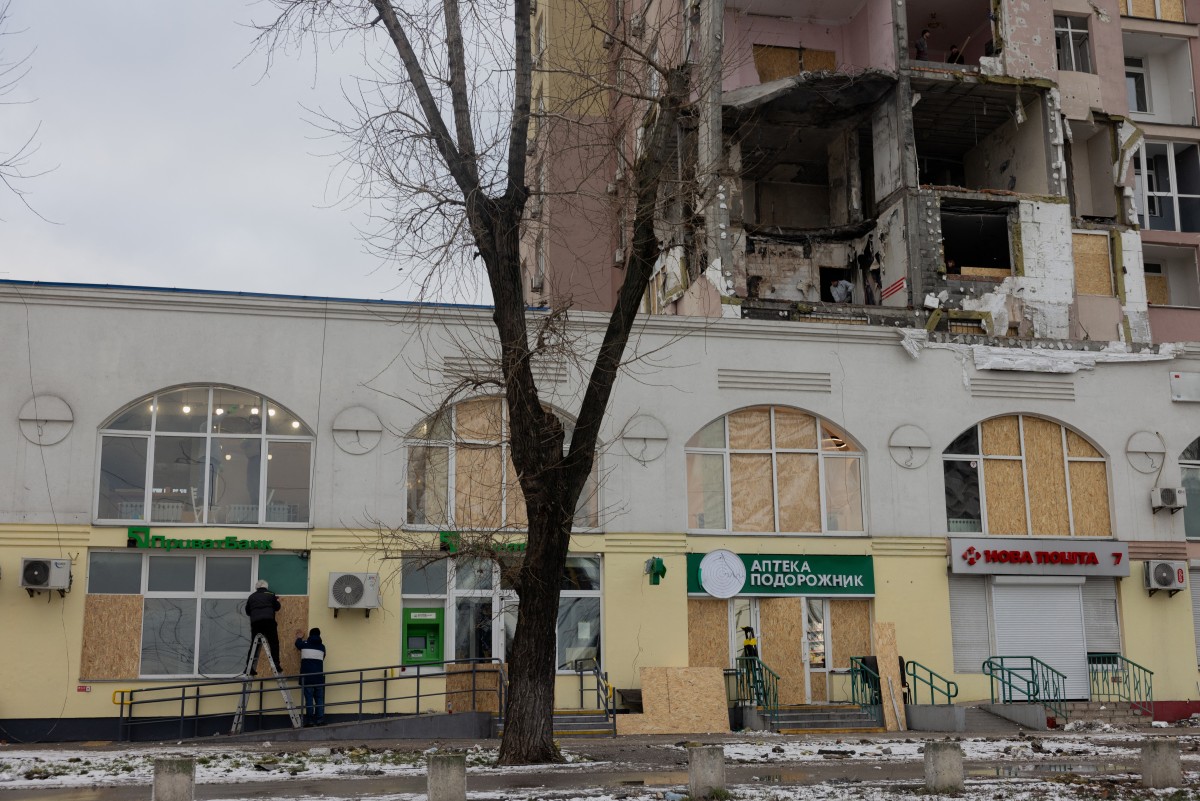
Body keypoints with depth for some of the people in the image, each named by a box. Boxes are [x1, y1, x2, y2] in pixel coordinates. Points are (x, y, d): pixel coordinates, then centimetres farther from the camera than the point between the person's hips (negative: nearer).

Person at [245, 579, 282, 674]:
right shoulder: (270, 594, 13)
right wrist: (277, 601, 38)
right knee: (274, 643, 2)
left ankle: (249, 667, 4)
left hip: (255, 622, 2)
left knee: (254, 644, 9)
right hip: (269, 620, -2)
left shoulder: (252, 596, 19)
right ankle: (276, 665, -7)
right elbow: (277, 607, 17)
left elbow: (247, 611, 25)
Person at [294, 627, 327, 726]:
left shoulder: (305, 644, 4)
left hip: (307, 676, -2)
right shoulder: (322, 646, 7)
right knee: (319, 698, 7)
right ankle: (319, 720, 3)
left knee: (309, 698, -3)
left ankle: (310, 721, -6)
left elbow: (298, 644, 27)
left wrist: (299, 637, 49)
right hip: (319, 677, 2)